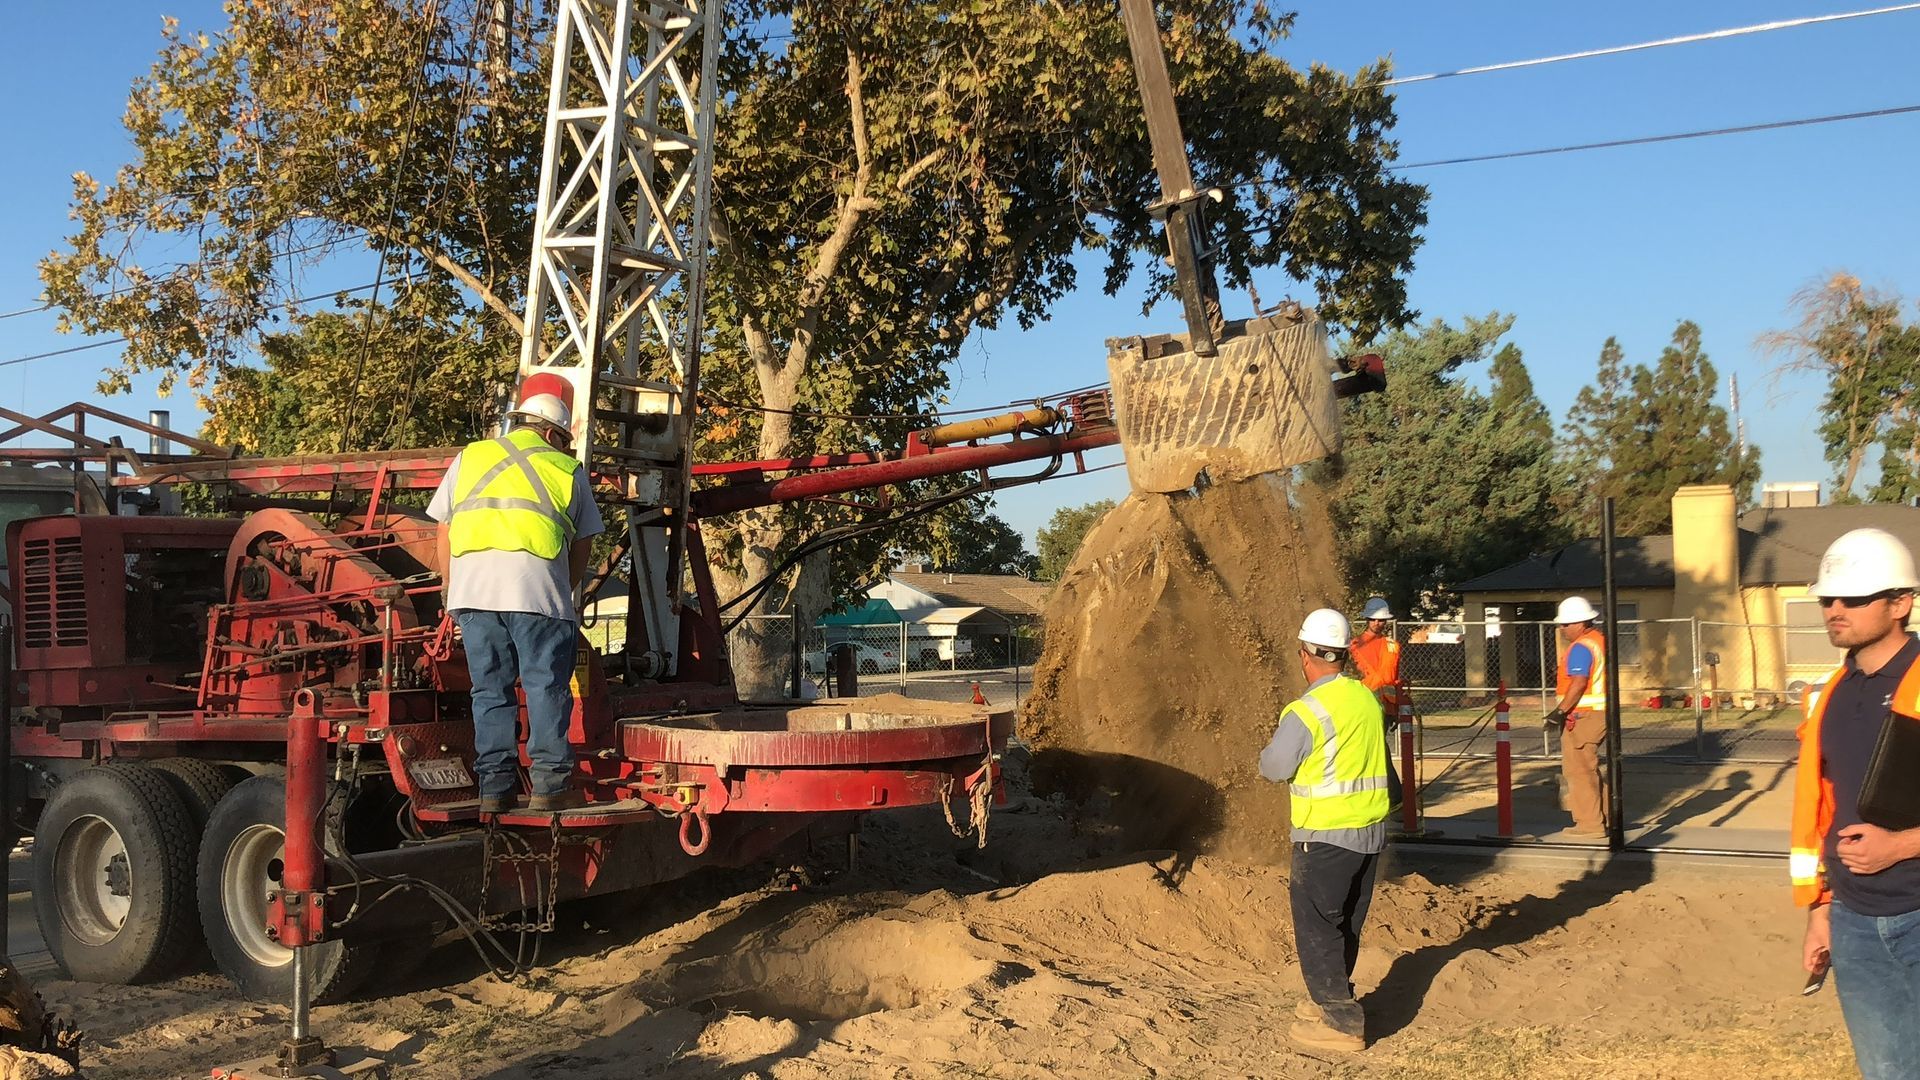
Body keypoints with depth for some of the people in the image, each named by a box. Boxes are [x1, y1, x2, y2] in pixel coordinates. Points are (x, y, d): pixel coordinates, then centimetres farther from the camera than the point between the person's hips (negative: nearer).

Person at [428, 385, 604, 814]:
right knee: (546, 686, 3)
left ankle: (494, 786, 10)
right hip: (538, 586, -3)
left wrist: (454, 594, 28)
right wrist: (564, 594, 30)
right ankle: (549, 783, 1)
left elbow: (444, 533, 20)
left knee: (490, 688, 9)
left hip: (472, 585, 3)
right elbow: (582, 545, 17)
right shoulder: (567, 468, 17)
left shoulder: (469, 458, 23)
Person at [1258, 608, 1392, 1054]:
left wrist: (1275, 743, 11)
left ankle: (1341, 1022, 2)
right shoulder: (1368, 699, 2)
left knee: (1316, 929, 2)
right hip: (1370, 832, 7)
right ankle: (1331, 1000, 32)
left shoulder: (1306, 711, -19)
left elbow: (1273, 767, -9)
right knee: (1346, 926, 19)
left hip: (1325, 836, -7)